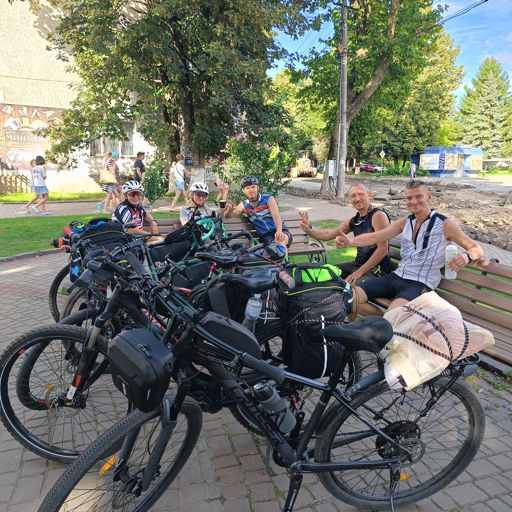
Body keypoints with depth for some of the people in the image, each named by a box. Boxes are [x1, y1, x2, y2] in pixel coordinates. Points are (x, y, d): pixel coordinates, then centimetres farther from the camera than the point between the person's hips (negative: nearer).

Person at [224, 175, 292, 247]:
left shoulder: (268, 199, -1)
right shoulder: (244, 205, 9)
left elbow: (276, 216, -16)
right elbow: (227, 215, 8)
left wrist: (279, 231, -37)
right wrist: (229, 209, -19)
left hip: (281, 231, -1)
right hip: (265, 236, 1)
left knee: (283, 238, -37)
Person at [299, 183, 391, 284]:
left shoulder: (378, 215, -15)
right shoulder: (353, 220, 9)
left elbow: (382, 249, -21)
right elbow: (328, 234, 16)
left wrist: (359, 272, -21)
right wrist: (308, 230, -2)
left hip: (377, 268, -8)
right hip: (358, 264, 8)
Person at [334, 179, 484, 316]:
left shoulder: (444, 225, -3)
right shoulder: (404, 222, 11)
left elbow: (476, 249, 1)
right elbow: (374, 237, 3)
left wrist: (466, 256, -25)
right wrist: (350, 241, -16)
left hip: (420, 284, -6)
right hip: (395, 277, 6)